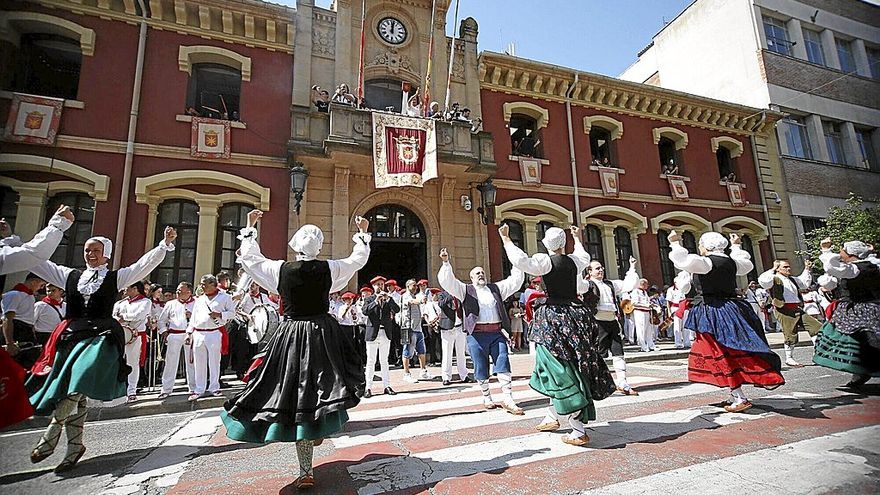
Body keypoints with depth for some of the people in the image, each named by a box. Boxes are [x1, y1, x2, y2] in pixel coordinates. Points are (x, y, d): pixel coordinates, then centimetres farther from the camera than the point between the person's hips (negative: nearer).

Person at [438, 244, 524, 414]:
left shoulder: (496, 288, 18)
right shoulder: (465, 290, 8)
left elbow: (516, 280, 17)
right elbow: (447, 281, -5)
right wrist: (446, 263, -15)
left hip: (497, 333, 2)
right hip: (477, 335, -2)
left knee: (503, 366, -3)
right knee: (481, 369, 6)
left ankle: (508, 400, 2)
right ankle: (486, 398, 24)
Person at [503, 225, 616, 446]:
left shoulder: (546, 261, -12)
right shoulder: (575, 260, 8)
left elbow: (520, 261, -26)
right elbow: (585, 256, 32)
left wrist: (505, 238, -14)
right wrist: (577, 238, 48)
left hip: (555, 317, -7)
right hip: (576, 314, 7)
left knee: (562, 373, -1)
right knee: (559, 370, 19)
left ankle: (579, 431, 2)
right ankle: (553, 417, 34)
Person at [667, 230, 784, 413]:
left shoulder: (706, 262, -15)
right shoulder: (731, 261, 9)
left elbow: (683, 261, -27)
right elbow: (747, 265, 30)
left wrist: (675, 243, -13)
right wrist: (737, 247, 41)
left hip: (712, 313, -8)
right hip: (732, 308, 8)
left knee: (723, 354, -2)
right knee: (732, 353, 16)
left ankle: (740, 398, 1)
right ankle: (735, 394, 23)